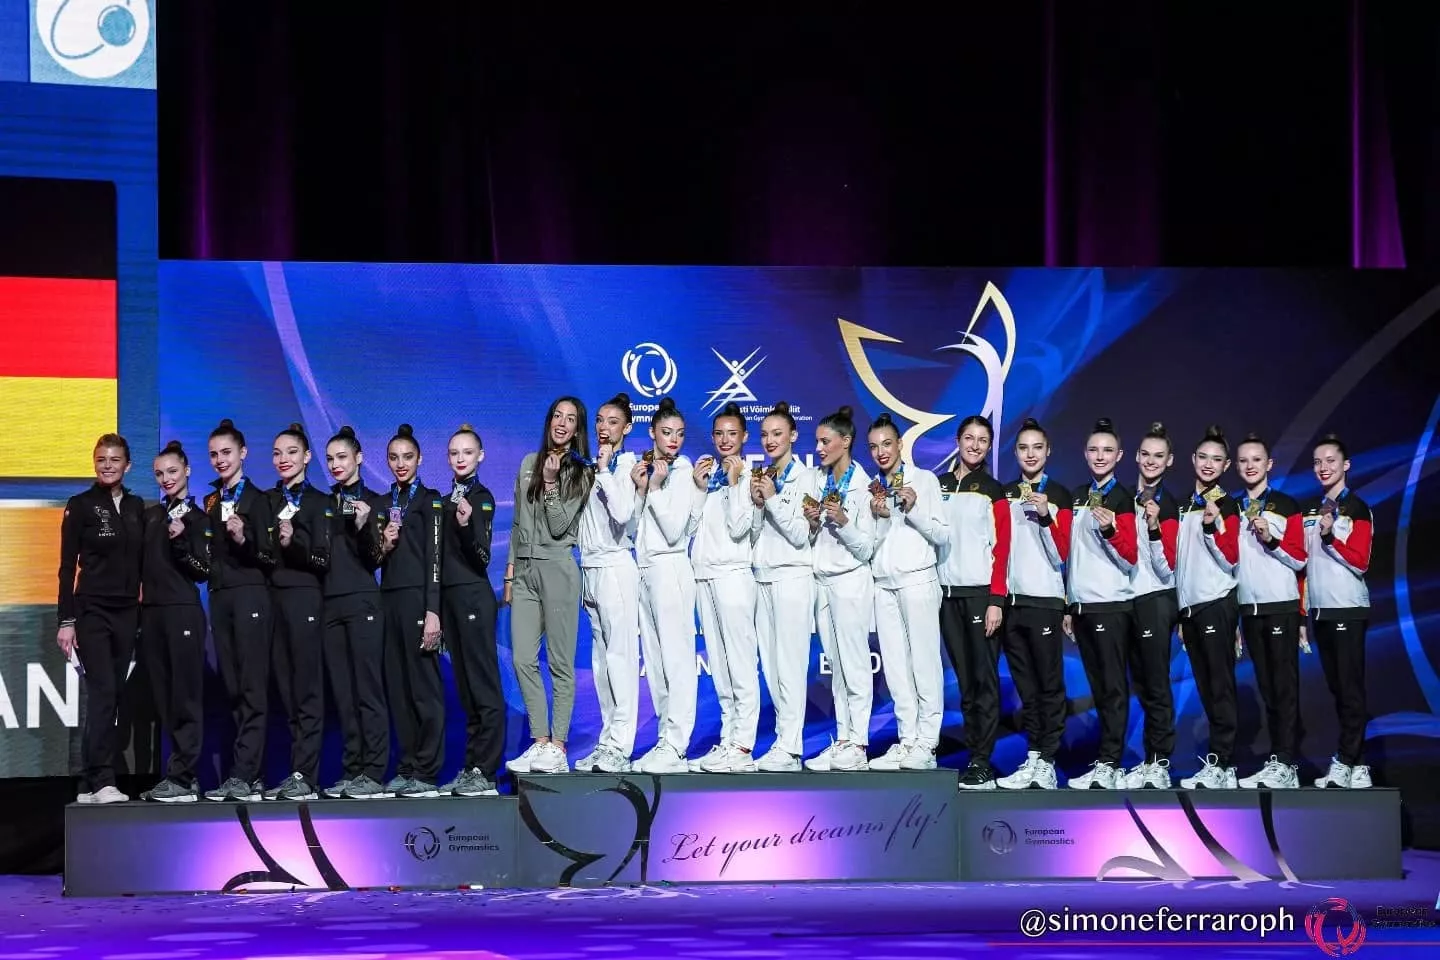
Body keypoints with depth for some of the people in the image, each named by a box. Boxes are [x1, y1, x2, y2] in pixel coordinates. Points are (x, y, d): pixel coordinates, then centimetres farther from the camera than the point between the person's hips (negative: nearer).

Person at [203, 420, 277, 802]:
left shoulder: (256, 498, -2)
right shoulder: (211, 502, 17)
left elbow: (269, 557, -6)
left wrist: (243, 540, -22)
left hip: (250, 594, -7)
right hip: (220, 596, 7)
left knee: (252, 688, -8)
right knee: (233, 688, 4)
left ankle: (244, 776, -12)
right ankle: (250, 775, 6)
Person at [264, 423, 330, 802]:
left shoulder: (318, 501, 2)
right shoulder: (267, 501, 16)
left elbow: (323, 559, -6)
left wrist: (294, 541, -21)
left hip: (304, 598, -5)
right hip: (273, 598, 5)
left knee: (307, 689, -6)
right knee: (286, 689, 3)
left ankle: (305, 775, -7)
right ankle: (296, 771, 6)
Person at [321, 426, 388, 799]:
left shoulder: (371, 501, 0)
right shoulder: (325, 503, 15)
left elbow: (375, 559, -6)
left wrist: (364, 527, -21)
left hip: (362, 603, -6)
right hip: (330, 603, 6)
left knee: (367, 690, -7)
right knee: (342, 694, 5)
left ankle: (373, 773, -7)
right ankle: (351, 771, 7)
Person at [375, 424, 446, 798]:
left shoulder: (430, 500, 1)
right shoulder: (380, 504, 17)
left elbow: (434, 558, -7)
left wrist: (432, 612, -14)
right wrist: (383, 548, -4)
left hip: (418, 598, -5)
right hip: (389, 599, 5)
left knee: (424, 686, -6)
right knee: (397, 687, 3)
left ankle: (426, 773, -4)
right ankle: (406, 768, 8)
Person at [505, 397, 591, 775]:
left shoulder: (582, 473, 2)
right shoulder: (529, 463, 15)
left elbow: (559, 527, -8)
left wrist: (551, 482, -15)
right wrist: (510, 570, 14)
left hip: (557, 568, -5)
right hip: (524, 569, 5)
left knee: (560, 662, -4)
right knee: (523, 658, 0)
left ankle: (558, 747, -3)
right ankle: (539, 742, 5)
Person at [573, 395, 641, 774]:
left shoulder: (627, 465, -3)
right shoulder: (592, 466, 16)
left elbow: (623, 512, -19)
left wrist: (604, 470, -14)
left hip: (615, 565, -8)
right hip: (590, 567, 8)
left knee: (620, 654, -10)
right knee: (601, 657, 7)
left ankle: (620, 747, -12)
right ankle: (608, 741, 10)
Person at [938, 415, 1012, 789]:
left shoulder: (992, 490, 1)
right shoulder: (939, 486, 14)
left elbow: (1001, 548, -4)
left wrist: (996, 600, -11)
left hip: (981, 592, -4)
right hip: (947, 591, 4)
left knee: (985, 677, -7)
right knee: (964, 678, 6)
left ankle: (982, 762, -7)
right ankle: (972, 754, 10)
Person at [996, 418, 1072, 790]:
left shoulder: (1059, 496, 2)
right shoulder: (1005, 495, 13)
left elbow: (1060, 555, -2)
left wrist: (1046, 516, -16)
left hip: (1045, 601, -4)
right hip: (1012, 601, 4)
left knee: (1050, 685, -3)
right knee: (1025, 686, 6)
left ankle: (1047, 762, -1)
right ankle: (1032, 758, 8)